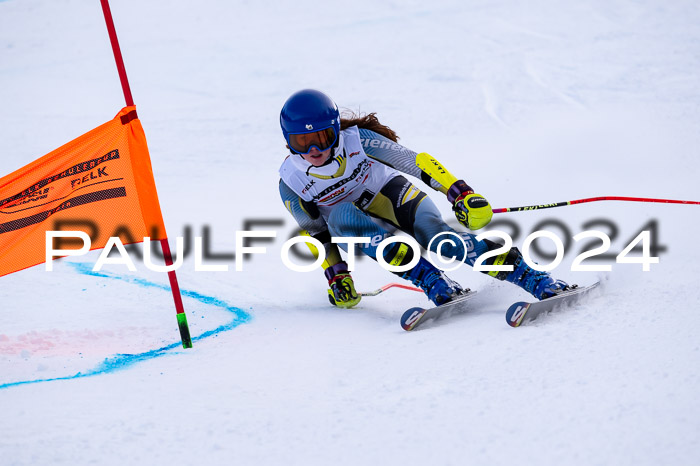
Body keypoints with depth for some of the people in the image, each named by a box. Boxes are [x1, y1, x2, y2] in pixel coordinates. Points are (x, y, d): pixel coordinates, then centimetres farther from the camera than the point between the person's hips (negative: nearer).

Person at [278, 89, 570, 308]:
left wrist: (459, 192, -27)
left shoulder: (358, 141, -23)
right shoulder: (291, 186, -17)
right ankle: (431, 281, -40)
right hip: (364, 231, 2)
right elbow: (319, 233, -3)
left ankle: (538, 281, -38)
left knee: (438, 237, -33)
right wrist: (336, 277, -5)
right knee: (340, 215, -35)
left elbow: (416, 163, -21)